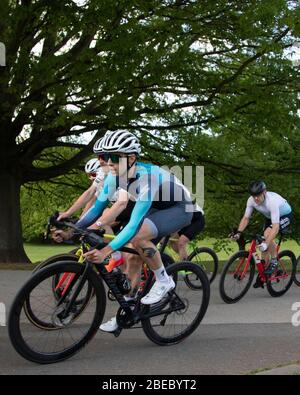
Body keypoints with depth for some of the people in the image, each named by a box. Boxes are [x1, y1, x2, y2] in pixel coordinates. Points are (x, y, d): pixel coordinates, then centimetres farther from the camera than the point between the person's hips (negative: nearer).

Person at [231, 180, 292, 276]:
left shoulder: (272, 201, -40)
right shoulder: (251, 200, -22)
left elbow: (275, 227, -44)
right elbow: (246, 218, -11)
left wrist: (266, 243, -53)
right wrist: (238, 232, -26)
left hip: (285, 215, -6)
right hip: (270, 217, 6)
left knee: (268, 234, -30)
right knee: (264, 246, 0)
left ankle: (274, 262, -11)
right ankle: (263, 273, 13)